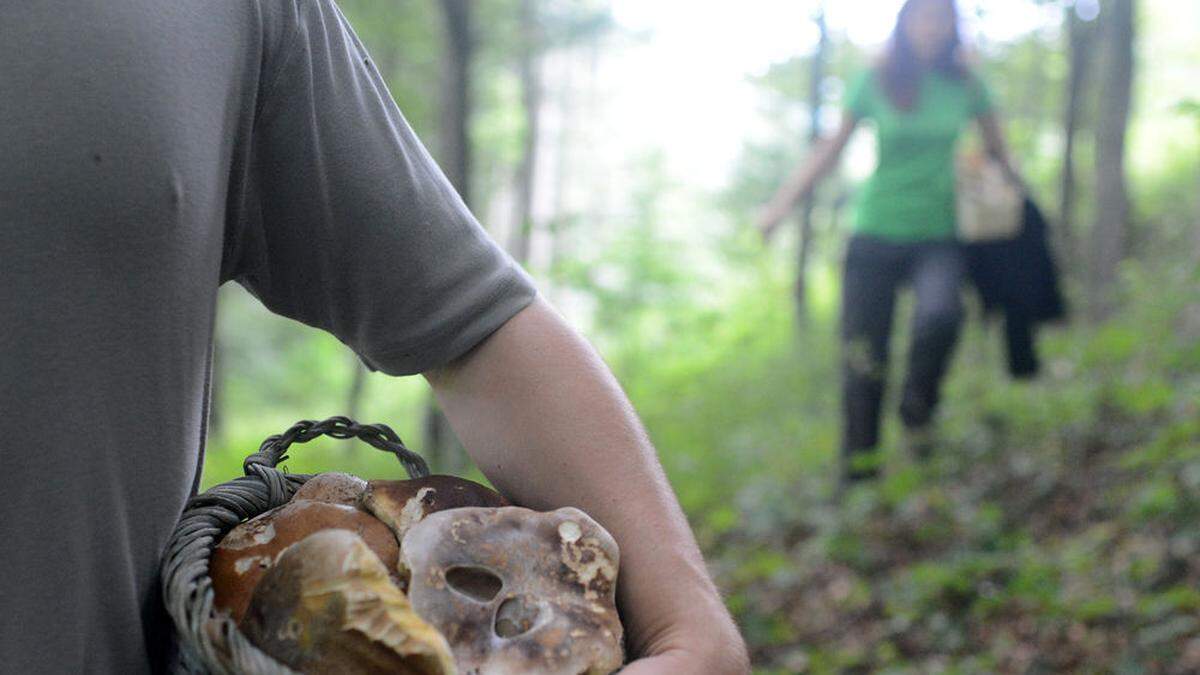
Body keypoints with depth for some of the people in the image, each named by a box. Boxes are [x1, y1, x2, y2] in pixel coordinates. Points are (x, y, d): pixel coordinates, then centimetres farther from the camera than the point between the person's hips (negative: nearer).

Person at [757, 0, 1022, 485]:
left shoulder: (965, 86, 4)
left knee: (940, 313, -30)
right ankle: (858, 465, 11)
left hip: (938, 236, 0)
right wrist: (782, 203, -5)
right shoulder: (874, 83, 1)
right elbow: (830, 150, 4)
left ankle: (916, 410, -5)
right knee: (864, 356, -3)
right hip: (877, 233, 0)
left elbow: (998, 155, 17)